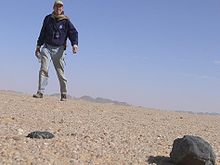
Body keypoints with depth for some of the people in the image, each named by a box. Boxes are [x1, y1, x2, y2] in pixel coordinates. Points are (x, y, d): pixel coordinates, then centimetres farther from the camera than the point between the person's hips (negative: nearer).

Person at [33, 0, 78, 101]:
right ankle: (40, 92, -10)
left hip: (59, 49, -2)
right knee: (44, 69, -10)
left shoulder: (66, 21, 2)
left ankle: (64, 94, 12)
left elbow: (73, 32, -7)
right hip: (46, 47, 2)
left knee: (60, 72, 1)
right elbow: (43, 33, 19)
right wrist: (38, 46, 18)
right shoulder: (48, 19, 11)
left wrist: (74, 44, -25)